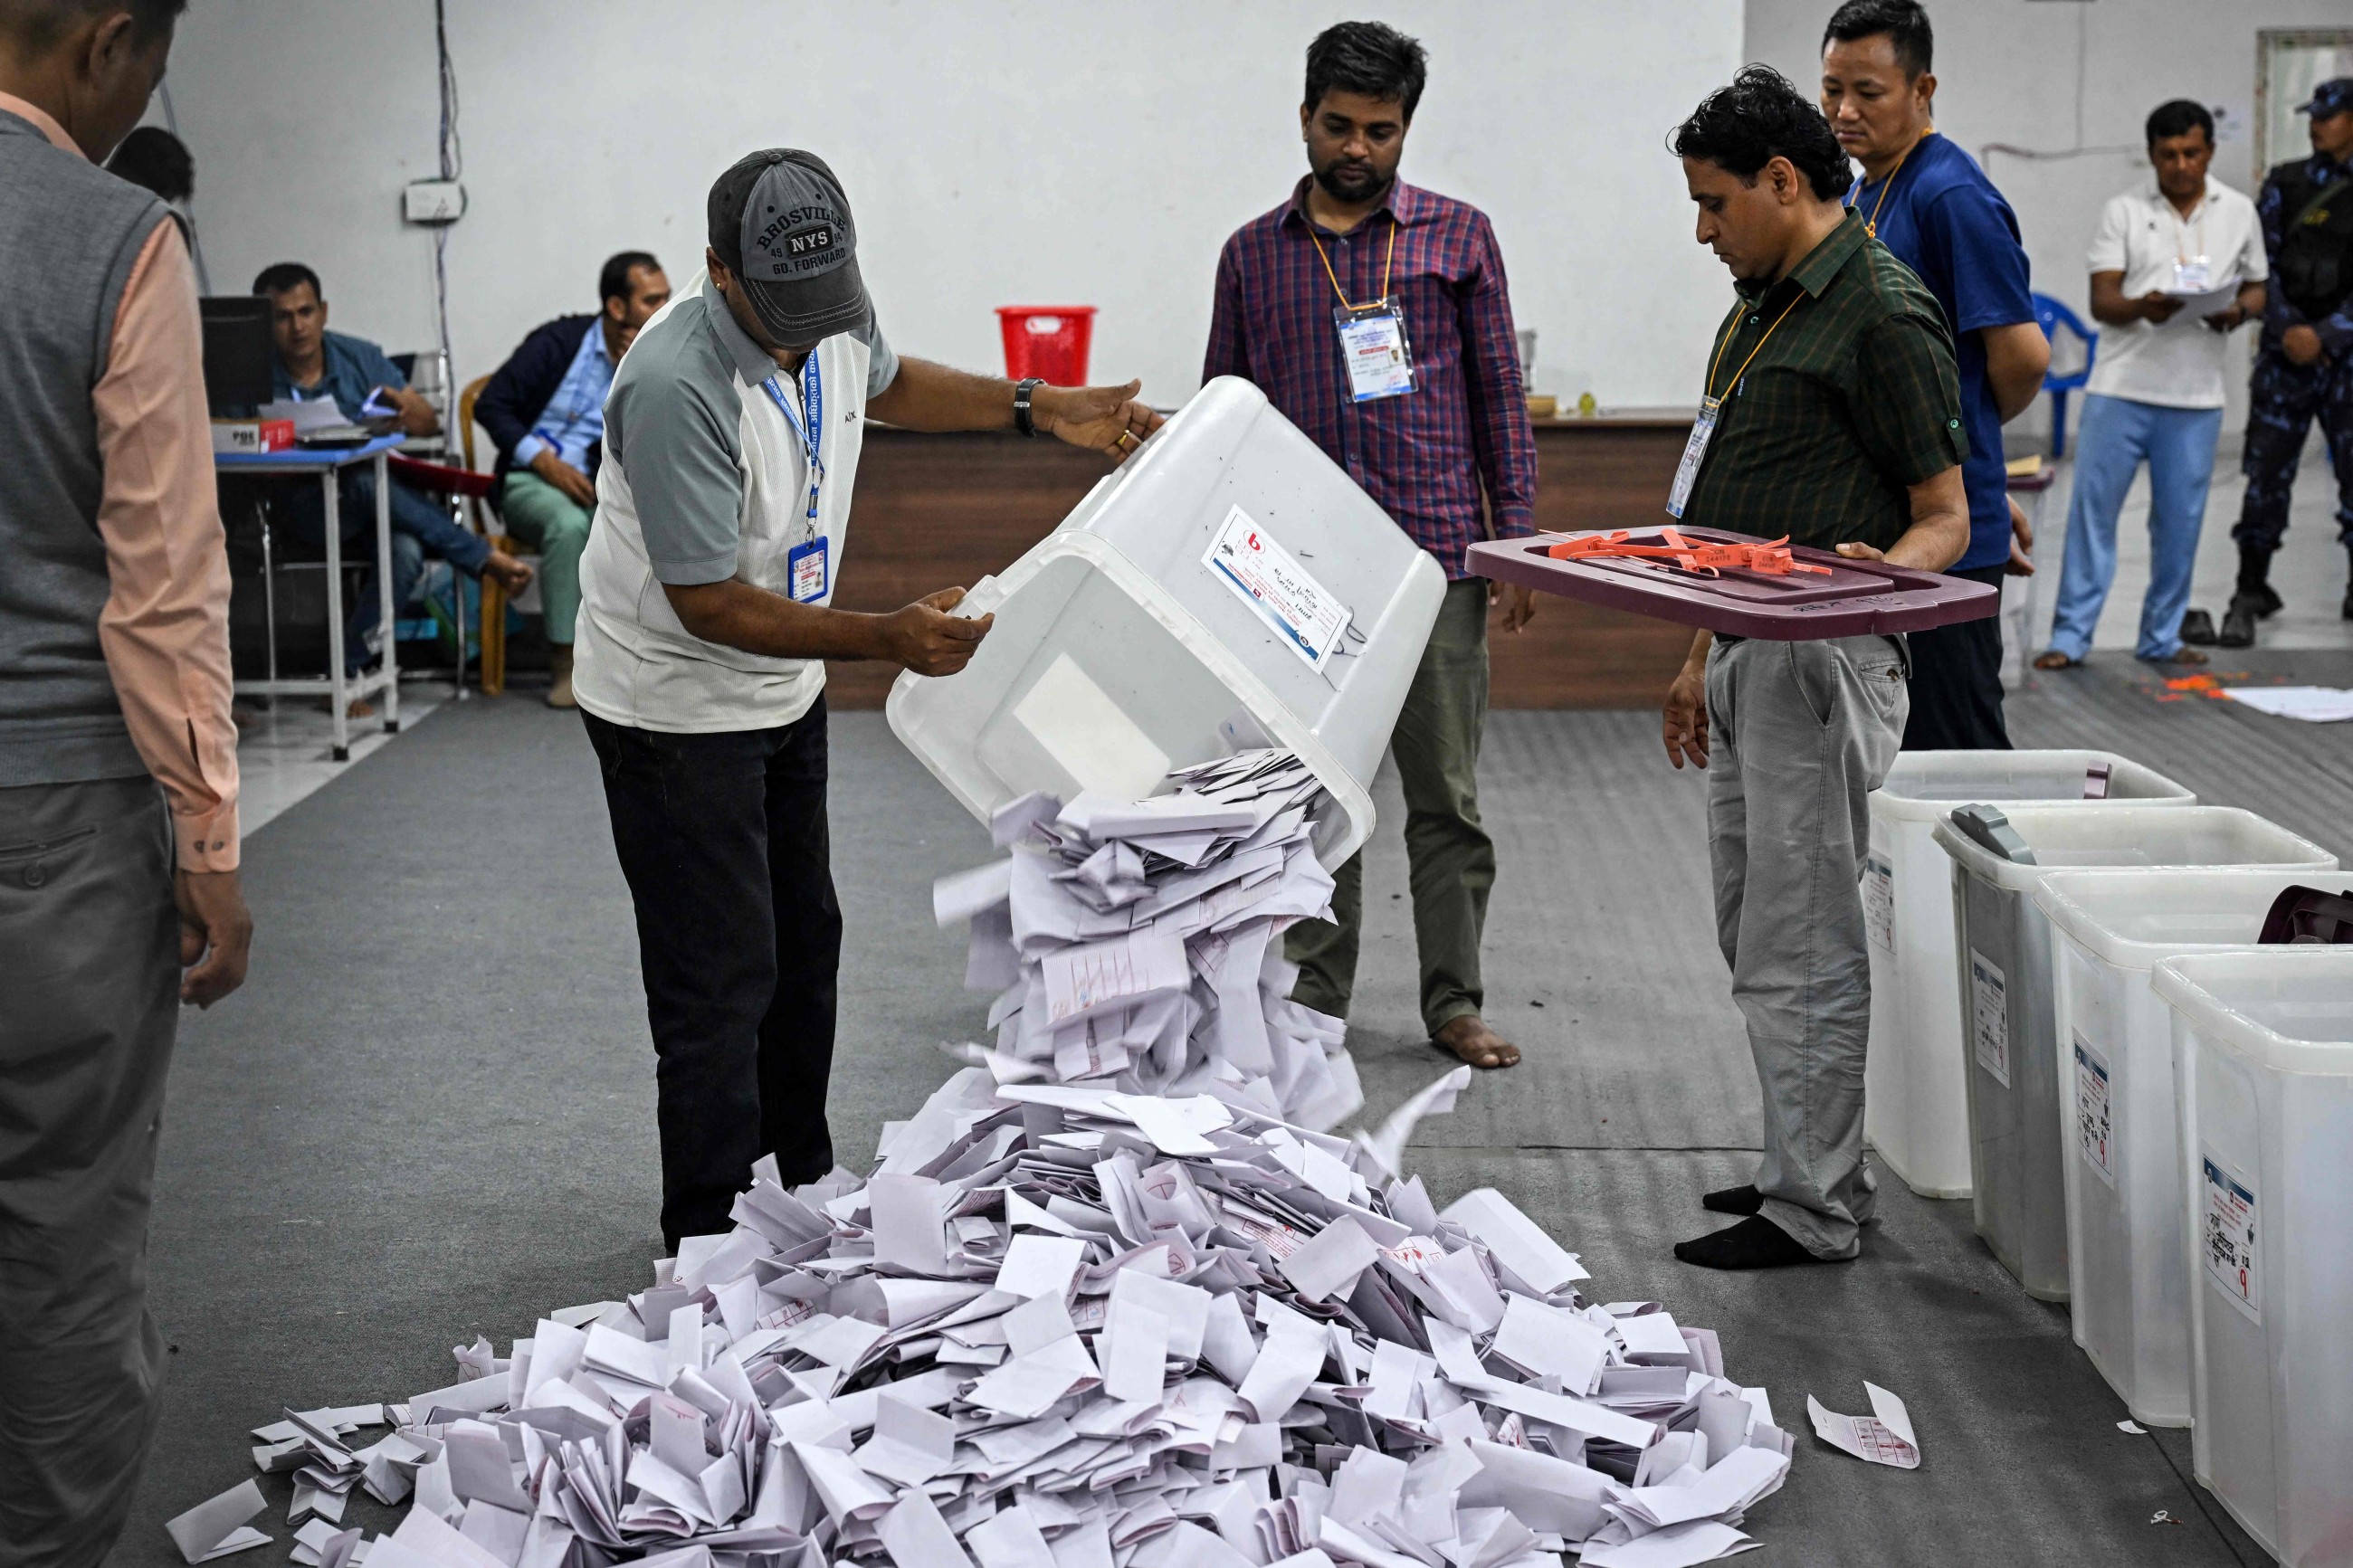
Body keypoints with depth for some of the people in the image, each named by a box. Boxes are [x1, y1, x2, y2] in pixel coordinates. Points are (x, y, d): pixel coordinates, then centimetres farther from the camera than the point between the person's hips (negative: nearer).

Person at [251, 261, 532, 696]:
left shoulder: (361, 358, 6)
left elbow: (430, 422, 5)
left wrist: (413, 415, -21)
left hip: (374, 504, 3)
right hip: (305, 509, -3)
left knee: (406, 552, -33)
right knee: (365, 481, -37)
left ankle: (348, 669, -20)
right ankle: (484, 558, -24)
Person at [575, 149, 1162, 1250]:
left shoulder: (830, 314, -10)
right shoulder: (676, 384, -34)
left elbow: (882, 381, 16)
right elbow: (707, 602, -30)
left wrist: (1044, 409, 7)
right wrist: (886, 641, -36)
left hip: (782, 692, 9)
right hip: (677, 707, -9)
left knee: (801, 946, 20)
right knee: (721, 981, -5)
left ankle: (803, 1190, 36)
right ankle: (705, 1246, 8)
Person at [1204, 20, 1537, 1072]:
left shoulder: (1458, 237, 6)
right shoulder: (1254, 253, 10)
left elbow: (1500, 395, 6)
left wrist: (1519, 541, 0)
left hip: (1435, 559, -1)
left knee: (1446, 796, 4)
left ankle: (1454, 1003, 14)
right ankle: (1315, 1003, 17)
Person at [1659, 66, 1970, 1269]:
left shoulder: (1883, 315, -11)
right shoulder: (1763, 305, 17)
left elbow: (1945, 515, -11)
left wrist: (1883, 572, -31)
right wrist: (1701, 658, 22)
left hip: (1822, 668, -10)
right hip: (1749, 665, 10)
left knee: (1800, 949, -6)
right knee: (1754, 935, 14)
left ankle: (1811, 1213, 2)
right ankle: (1817, 1169, 24)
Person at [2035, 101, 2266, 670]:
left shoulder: (2239, 212, 9)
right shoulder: (2122, 212, 2)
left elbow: (2257, 287, 15)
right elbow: (2101, 302, -3)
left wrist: (2238, 311, -9)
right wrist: (2142, 307, -24)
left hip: (2196, 394, 2)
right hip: (2120, 388, -2)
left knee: (2180, 519, 6)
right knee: (2093, 507, -3)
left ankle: (2162, 637, 18)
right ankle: (2071, 635, 3)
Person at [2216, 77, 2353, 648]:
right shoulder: (2285, 185, 8)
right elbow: (2259, 267, 3)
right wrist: (2287, 328, -11)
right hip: (2285, 355, 1)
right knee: (2266, 474, 0)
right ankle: (2250, 594, 10)